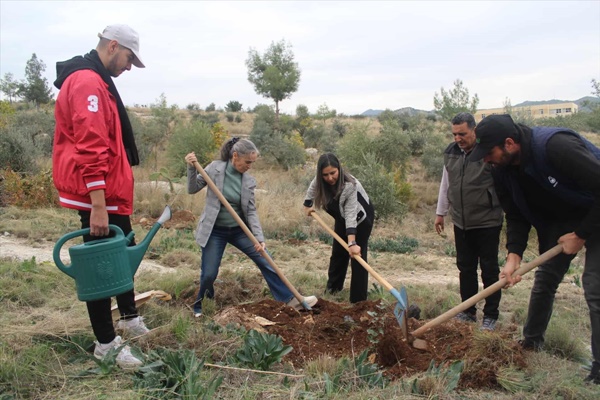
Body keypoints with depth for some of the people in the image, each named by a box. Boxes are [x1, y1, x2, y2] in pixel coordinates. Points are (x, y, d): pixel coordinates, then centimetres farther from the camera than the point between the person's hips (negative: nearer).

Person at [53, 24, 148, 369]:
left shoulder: (96, 82, 17)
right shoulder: (87, 83, -17)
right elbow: (90, 148, -26)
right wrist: (97, 205, -29)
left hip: (112, 194, 11)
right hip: (99, 197, -11)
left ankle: (130, 318, 38)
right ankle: (106, 344, 13)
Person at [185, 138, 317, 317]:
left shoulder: (249, 180, -5)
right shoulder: (215, 168, -12)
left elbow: (251, 211, -4)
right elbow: (192, 189, -3)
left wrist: (259, 238, -14)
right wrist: (191, 168, -21)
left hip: (240, 230, 3)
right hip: (215, 231, -3)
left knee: (265, 261, -1)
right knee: (209, 274, -2)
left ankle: (291, 299, 7)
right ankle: (199, 306, 28)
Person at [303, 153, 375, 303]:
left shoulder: (350, 185, -40)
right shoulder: (319, 181, -22)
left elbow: (351, 216, -44)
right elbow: (312, 189, 4)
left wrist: (352, 243, -50)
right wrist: (308, 205, 10)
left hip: (361, 217, -6)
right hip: (342, 217, 6)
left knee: (357, 254, -11)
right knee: (338, 252, 15)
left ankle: (358, 299, -5)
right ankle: (333, 286, 35)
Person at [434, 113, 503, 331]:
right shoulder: (451, 153, 6)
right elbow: (445, 185, 16)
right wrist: (440, 212, 19)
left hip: (487, 222, -6)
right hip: (461, 223, 6)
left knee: (489, 270, 4)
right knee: (465, 267, 13)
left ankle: (490, 316, 17)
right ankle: (468, 311, 26)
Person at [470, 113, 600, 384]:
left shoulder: (557, 146, -35)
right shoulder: (504, 171, -11)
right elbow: (517, 216, -6)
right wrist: (514, 255, -18)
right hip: (559, 221, 7)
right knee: (544, 280, 10)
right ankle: (531, 343, 27)